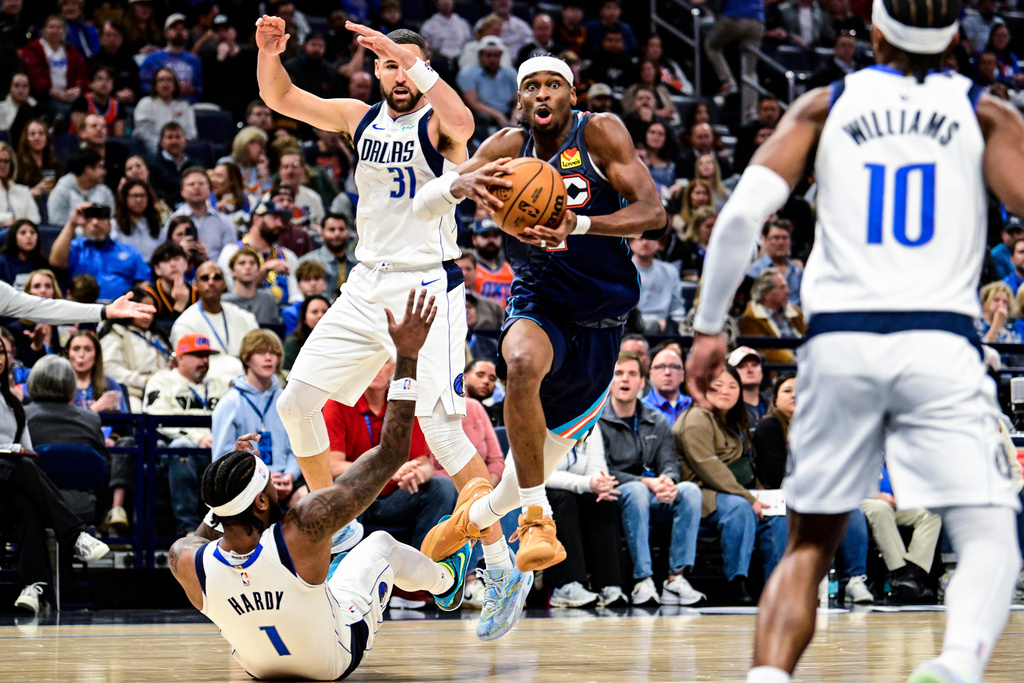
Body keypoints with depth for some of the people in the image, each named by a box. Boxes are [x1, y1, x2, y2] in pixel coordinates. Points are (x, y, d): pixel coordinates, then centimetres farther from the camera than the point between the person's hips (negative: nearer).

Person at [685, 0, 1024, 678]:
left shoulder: (824, 106, 12)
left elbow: (744, 211, 0)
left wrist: (709, 327, 7)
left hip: (840, 342, 2)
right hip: (940, 343, -2)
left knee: (808, 546, 14)